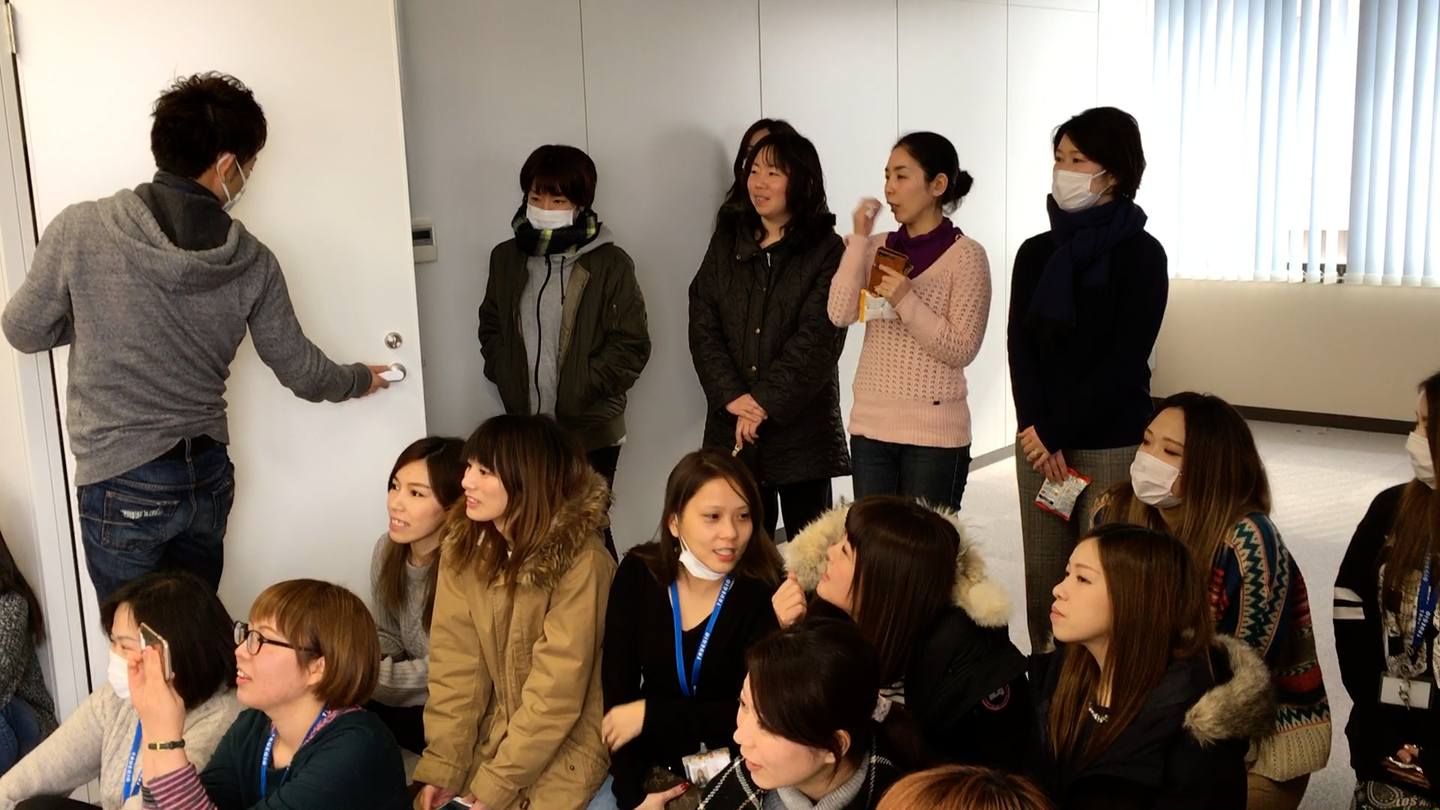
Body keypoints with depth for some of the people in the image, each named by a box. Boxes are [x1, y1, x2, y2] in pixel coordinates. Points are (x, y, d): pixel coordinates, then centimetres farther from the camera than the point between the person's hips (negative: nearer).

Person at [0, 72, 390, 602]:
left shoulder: (79, 231, -14)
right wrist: (359, 380, 24)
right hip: (207, 479, 3)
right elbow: (301, 372, 4)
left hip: (121, 486, -3)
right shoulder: (252, 264, -7)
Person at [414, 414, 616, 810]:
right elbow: (455, 663, -6)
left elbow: (556, 690, -20)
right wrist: (442, 765, -12)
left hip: (564, 748, -4)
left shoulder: (580, 560, -21)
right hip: (492, 736, 5)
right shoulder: (462, 545, -4)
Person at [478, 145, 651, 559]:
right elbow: (491, 327, 17)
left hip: (590, 431, -4)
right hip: (524, 428, 4)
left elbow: (631, 344, -8)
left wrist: (582, 388, -13)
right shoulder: (506, 258, 7)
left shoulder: (609, 263, -7)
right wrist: (506, 380, 3)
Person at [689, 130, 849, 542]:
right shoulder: (726, 241, 10)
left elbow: (817, 338, -11)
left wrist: (765, 402, -16)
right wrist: (732, 397, -10)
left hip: (801, 427, -3)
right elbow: (702, 326, 3)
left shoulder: (826, 250, -2)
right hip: (731, 428, 3)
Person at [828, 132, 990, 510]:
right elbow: (840, 314, -6)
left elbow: (962, 349, -11)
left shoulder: (965, 255, -6)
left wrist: (906, 301, -21)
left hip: (933, 433, -5)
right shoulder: (878, 248, 8)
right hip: (870, 424, 5)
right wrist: (859, 239, -6)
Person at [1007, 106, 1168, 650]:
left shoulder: (1141, 255, -4)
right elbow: (1020, 345, 4)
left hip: (1111, 443, -4)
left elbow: (1124, 360, -10)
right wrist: (1035, 431, -9)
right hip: (1039, 442, 4)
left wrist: (1055, 431, -11)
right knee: (1042, 580, 6)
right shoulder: (1037, 253, 10)